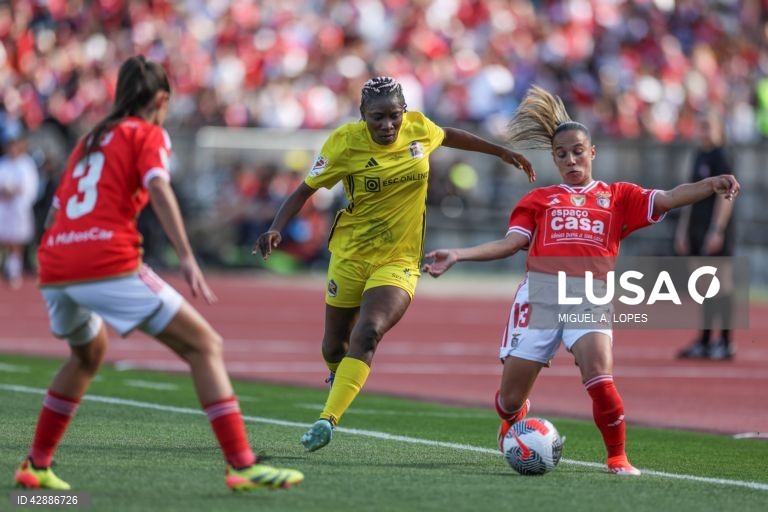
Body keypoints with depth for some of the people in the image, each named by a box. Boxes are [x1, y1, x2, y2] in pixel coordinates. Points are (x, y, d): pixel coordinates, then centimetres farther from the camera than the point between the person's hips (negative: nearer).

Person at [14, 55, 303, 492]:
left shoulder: (89, 141, 27)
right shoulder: (149, 134, 8)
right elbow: (158, 186, -12)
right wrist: (187, 258, -20)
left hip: (54, 266, 7)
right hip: (110, 264, -7)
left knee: (89, 353, 35)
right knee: (204, 345, -1)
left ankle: (37, 465, 34)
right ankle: (242, 464, -12)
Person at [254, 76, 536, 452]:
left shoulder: (418, 128, -5)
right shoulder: (345, 142, -13)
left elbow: (449, 136, 19)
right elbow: (305, 190, -6)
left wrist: (501, 152, 27)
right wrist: (276, 229, -21)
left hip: (398, 261, 0)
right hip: (350, 255, 0)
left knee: (367, 334, -25)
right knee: (334, 347, 12)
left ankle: (327, 420, -28)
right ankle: (339, 379, 50)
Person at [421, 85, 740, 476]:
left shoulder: (617, 197, 15)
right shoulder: (538, 199, 17)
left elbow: (666, 199, 2)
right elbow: (511, 243, 7)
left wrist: (710, 185, -15)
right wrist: (456, 255, -5)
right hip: (540, 295, 1)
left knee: (599, 379, -26)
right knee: (511, 397, 4)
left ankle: (617, 457, -7)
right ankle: (512, 424, 41)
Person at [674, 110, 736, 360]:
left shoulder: (721, 157, -9)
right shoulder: (699, 155, 15)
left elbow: (726, 195, -15)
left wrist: (717, 231, -19)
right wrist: (683, 228, 18)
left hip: (716, 230, -8)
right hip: (697, 228, 8)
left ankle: (725, 344, -2)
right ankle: (704, 342, 14)